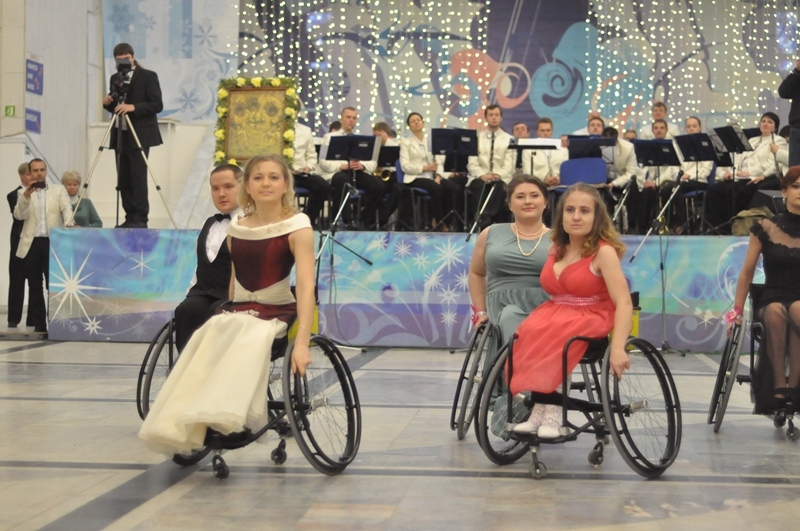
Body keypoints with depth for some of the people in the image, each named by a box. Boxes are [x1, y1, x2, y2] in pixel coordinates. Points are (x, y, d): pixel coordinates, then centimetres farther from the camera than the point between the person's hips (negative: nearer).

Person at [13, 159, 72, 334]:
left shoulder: (59, 190, 11)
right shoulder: (24, 193, 12)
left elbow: (67, 208, -3)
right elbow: (19, 215, -2)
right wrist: (26, 195, -19)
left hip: (53, 243, -1)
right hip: (31, 244, 1)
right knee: (35, 286, 3)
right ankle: (39, 324, 6)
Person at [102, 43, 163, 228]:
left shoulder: (148, 76, -2)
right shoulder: (115, 78, 16)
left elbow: (157, 105, -9)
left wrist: (133, 107, -22)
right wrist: (108, 103, -1)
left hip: (139, 135, -6)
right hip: (120, 135, 6)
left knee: (138, 176, -11)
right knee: (123, 178, 3)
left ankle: (140, 219, -11)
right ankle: (130, 218, 8)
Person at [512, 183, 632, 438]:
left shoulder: (604, 251, -11)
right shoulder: (556, 249, 9)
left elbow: (624, 303, -20)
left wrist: (617, 348, -32)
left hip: (592, 318, -6)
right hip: (556, 313, 6)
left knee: (550, 334, -35)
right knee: (527, 333, -27)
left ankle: (550, 411, -22)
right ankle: (542, 409, -22)